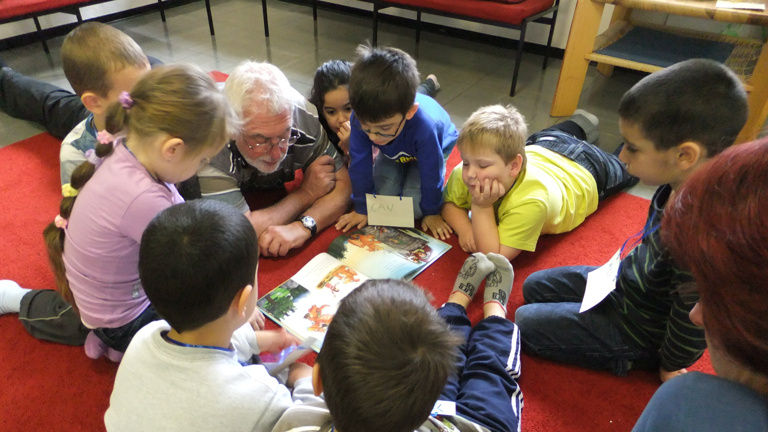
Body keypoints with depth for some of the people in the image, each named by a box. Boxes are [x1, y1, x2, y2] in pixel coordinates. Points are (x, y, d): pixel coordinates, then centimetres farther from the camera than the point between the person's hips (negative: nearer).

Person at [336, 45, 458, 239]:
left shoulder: (425, 126, -47)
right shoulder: (362, 116, -38)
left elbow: (431, 174, -29)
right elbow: (360, 166, -24)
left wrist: (431, 212, -14)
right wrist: (362, 208, -13)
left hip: (435, 147, -3)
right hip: (393, 152, 3)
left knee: (414, 209, -14)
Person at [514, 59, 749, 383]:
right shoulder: (683, 183, -15)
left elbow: (693, 318, -26)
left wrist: (670, 366, -9)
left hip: (638, 328, -8)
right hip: (626, 283, 8)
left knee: (525, 321, -3)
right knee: (534, 287, 17)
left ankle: (626, 357, 5)